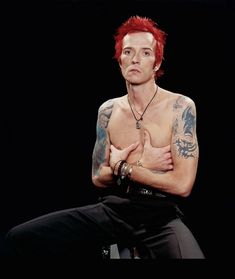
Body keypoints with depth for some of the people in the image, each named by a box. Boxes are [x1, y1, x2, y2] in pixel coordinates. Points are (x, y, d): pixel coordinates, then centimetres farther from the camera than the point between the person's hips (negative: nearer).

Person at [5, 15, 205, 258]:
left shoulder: (180, 106, -4)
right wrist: (142, 164, -5)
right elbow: (98, 178, 11)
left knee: (188, 253, -39)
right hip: (112, 209, 4)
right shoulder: (108, 111, 10)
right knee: (21, 238, -12)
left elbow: (182, 185, -11)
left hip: (161, 214, -4)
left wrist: (123, 167, -4)